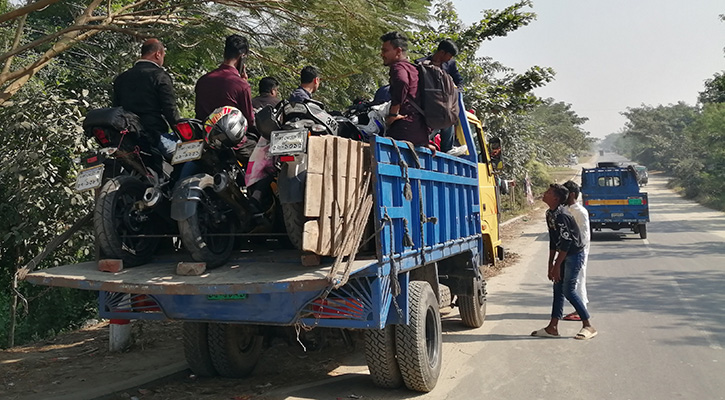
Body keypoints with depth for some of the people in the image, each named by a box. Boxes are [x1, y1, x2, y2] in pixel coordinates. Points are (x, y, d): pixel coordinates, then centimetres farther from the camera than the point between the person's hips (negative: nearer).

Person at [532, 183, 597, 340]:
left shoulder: (561, 216, -23)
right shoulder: (550, 214, 7)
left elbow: (565, 242, -23)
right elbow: (553, 241, 13)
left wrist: (557, 266, -19)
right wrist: (550, 264, 13)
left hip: (574, 254, -9)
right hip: (565, 255, 10)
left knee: (568, 290, -8)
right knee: (558, 288, 8)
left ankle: (588, 326, 4)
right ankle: (552, 327, 12)